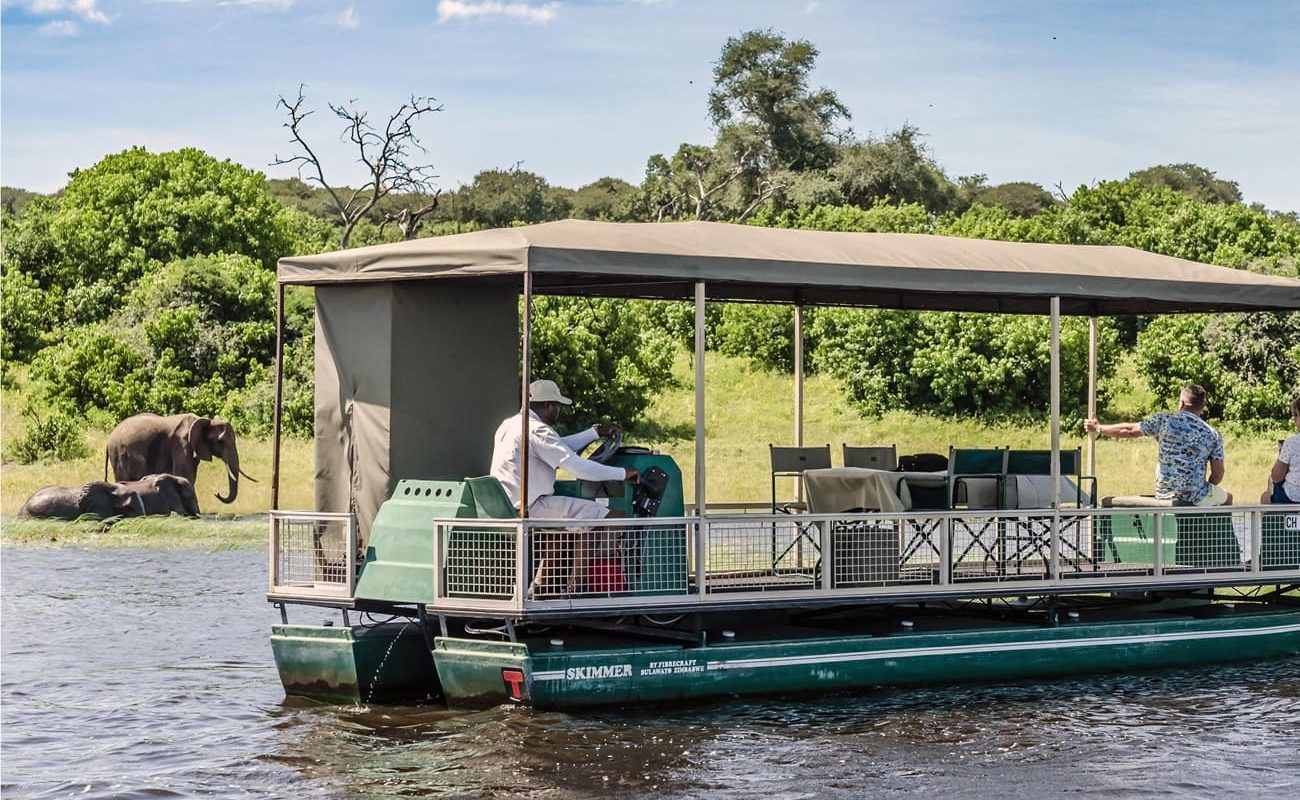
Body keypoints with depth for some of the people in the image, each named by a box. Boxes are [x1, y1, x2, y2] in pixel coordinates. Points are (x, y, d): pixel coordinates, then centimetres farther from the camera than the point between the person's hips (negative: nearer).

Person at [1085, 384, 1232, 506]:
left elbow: (1130, 431, 5)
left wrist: (1098, 428, 20)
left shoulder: (1165, 420, -3)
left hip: (1163, 496, 3)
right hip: (1195, 498, -3)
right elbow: (1217, 475, -4)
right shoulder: (1213, 435, -3)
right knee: (1227, 498, 27)